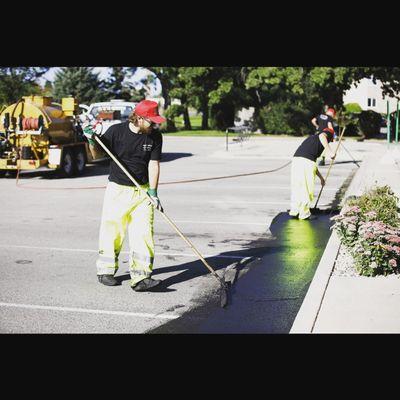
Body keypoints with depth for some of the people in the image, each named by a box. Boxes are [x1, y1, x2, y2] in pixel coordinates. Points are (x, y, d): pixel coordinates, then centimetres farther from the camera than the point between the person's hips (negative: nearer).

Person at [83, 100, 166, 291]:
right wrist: (92, 140, -17)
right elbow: (98, 155, 3)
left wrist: (153, 192, -14)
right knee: (112, 233, 5)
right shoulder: (116, 131, -9)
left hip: (143, 191, 2)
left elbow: (153, 164, -5)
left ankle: (141, 278, -5)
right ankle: (105, 271, 25)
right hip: (117, 189, -2)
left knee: (143, 234, -7)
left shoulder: (155, 137, -3)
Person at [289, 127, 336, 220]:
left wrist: (321, 177, 51)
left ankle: (294, 211, 25)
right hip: (306, 161, -8)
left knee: (296, 187, 16)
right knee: (307, 189, 4)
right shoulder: (326, 134, 16)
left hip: (296, 159, 8)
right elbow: (322, 136, -14)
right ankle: (304, 214, 13)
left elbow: (313, 164, 42)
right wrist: (330, 151, -20)